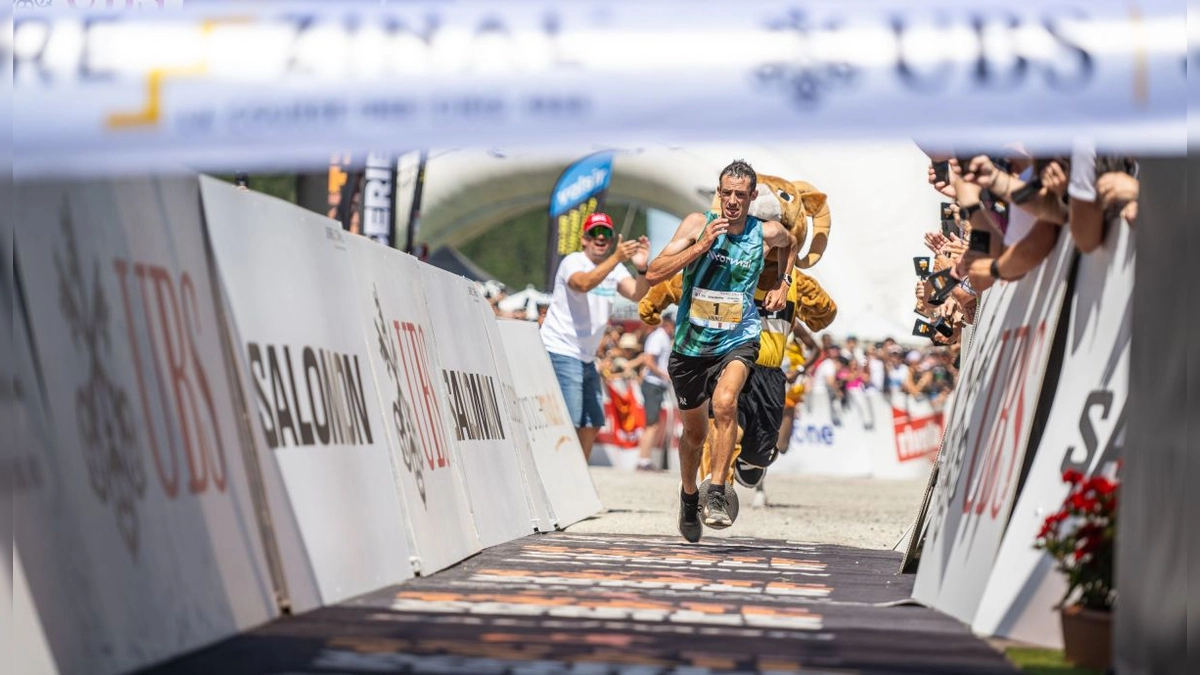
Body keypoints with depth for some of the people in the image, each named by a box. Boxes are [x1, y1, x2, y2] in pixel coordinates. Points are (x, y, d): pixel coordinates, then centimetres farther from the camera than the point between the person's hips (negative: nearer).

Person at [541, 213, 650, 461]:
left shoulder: (614, 267, 8)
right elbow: (583, 283, -34)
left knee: (592, 425, 10)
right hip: (561, 353, -8)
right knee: (568, 425, -15)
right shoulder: (573, 262, -11)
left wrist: (641, 268, -29)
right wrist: (617, 258, -43)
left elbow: (636, 294, -10)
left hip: (587, 358, 8)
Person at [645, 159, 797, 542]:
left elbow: (790, 244, 22)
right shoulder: (698, 224, -9)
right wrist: (700, 246, -27)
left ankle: (716, 493, -24)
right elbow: (654, 274, -18)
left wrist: (783, 285, 10)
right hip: (690, 343, 1)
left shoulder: (767, 234, -5)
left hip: (737, 340, -1)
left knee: (725, 402, -31)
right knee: (694, 431, 15)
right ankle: (689, 496, 41)